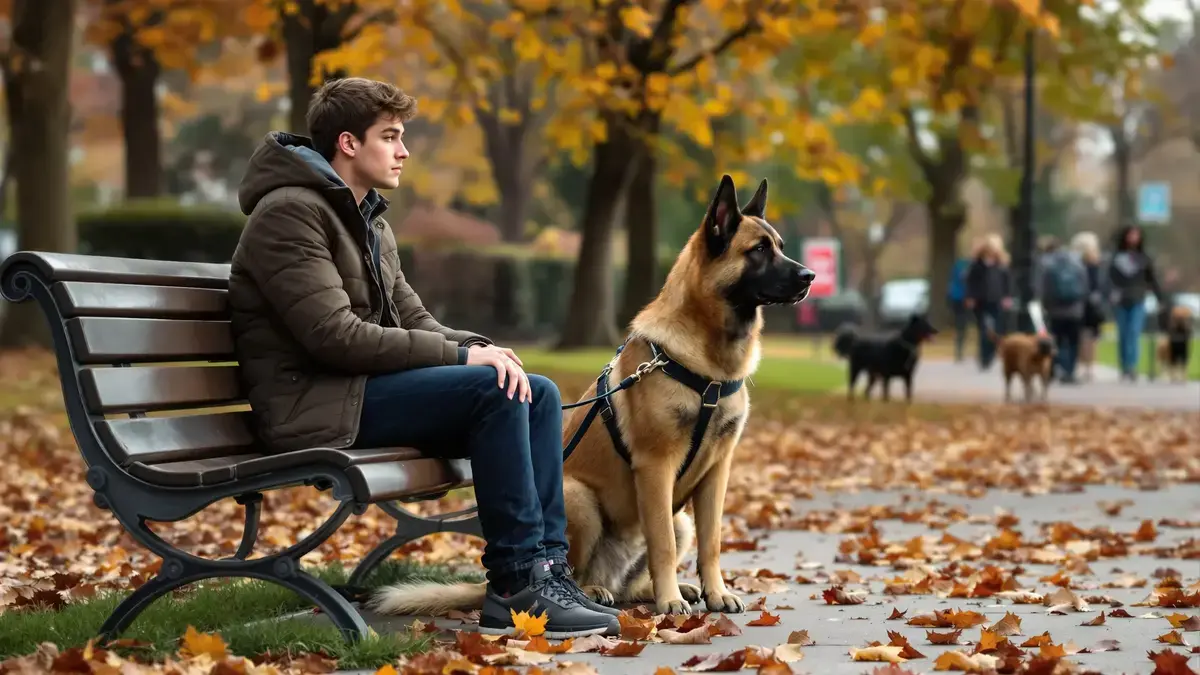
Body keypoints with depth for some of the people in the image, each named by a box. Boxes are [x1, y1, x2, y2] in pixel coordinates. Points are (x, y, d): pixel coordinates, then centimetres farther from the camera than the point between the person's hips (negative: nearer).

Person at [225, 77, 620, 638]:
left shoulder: (370, 223, 20)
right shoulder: (289, 213, -12)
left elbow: (412, 319, 17)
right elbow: (335, 336, -21)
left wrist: (482, 347, -5)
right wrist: (460, 354, -18)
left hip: (367, 386, 9)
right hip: (320, 407, -9)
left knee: (537, 393, -4)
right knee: (493, 391, -24)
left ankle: (546, 568, -6)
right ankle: (516, 585, -20)